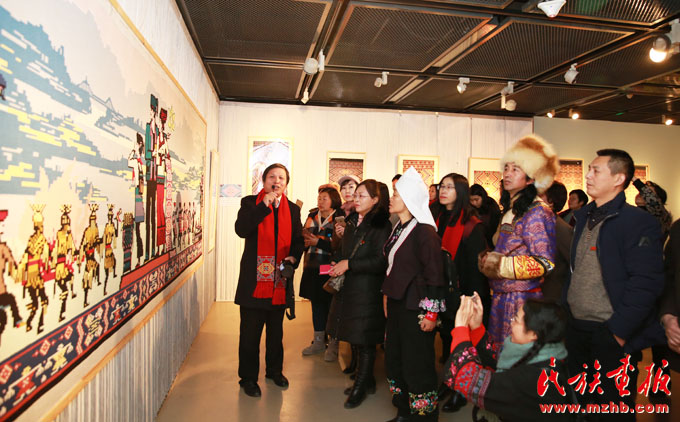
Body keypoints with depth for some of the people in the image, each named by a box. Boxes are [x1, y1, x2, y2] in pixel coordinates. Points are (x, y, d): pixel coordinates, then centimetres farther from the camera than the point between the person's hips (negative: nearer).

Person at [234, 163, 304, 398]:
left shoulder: (293, 209, 7)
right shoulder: (250, 203, -3)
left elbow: (299, 240, 11)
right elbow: (241, 229, -20)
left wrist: (293, 257, -9)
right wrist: (264, 205, -23)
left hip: (280, 280, 4)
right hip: (254, 279, -3)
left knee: (276, 331, 18)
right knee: (250, 333, 5)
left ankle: (275, 370, 36)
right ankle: (248, 377, 21)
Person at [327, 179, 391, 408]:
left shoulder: (381, 225, -13)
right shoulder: (352, 222, 11)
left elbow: (380, 261, -19)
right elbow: (343, 249, 22)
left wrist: (349, 264, -18)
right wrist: (336, 263, 2)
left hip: (368, 291, -8)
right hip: (348, 288, 8)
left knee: (365, 341, 4)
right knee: (356, 337, 16)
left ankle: (360, 386, 22)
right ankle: (367, 381, 34)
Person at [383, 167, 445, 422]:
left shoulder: (424, 231, -15)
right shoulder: (398, 229, 11)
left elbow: (434, 274, -16)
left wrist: (431, 313, -17)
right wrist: (387, 297, 17)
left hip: (415, 307, -8)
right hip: (396, 303, 9)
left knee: (417, 366, 1)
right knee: (394, 360, 15)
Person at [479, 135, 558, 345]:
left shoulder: (537, 212, -13)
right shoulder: (510, 210, 13)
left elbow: (545, 263, -16)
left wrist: (501, 264, -16)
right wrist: (488, 260, 7)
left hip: (523, 299, -8)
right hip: (502, 298, 8)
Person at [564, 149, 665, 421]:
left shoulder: (638, 222, -13)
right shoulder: (583, 217, 10)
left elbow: (646, 284, -19)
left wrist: (619, 331, -19)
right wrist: (565, 305, 6)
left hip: (612, 336, -6)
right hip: (576, 329, 6)